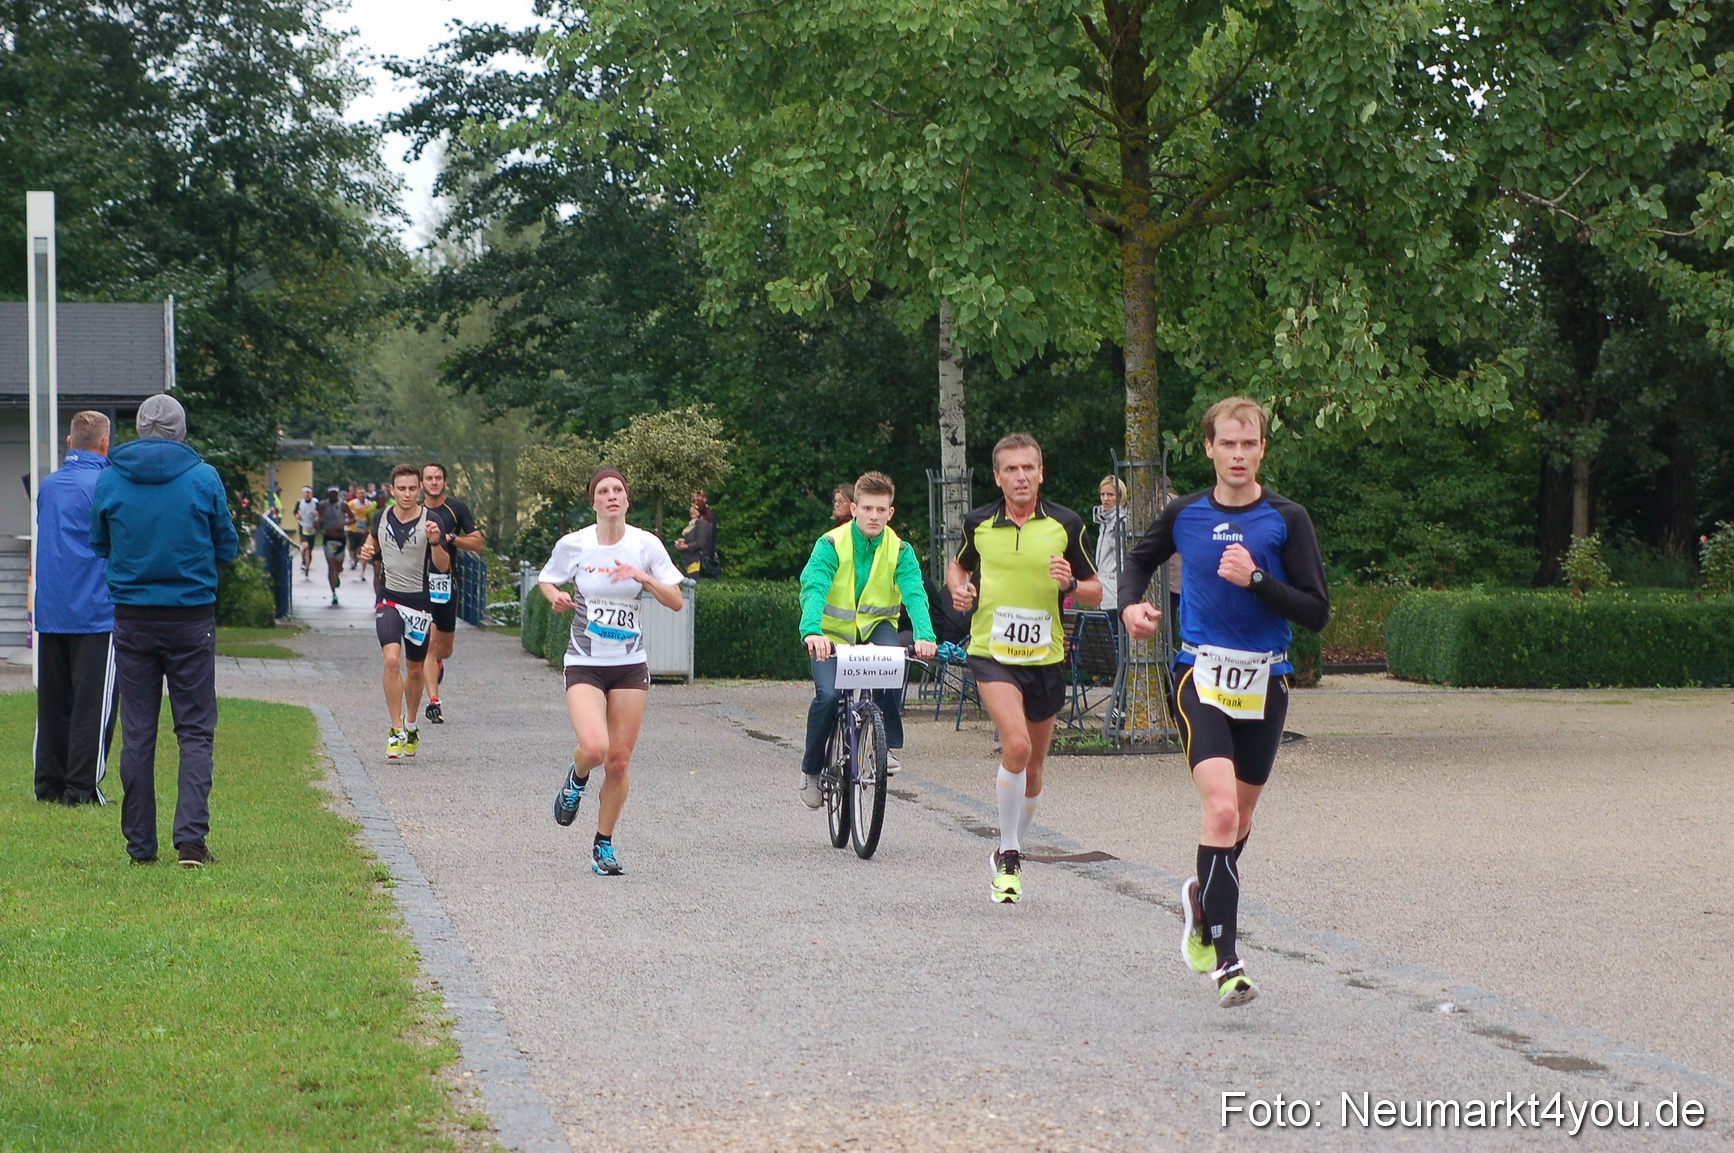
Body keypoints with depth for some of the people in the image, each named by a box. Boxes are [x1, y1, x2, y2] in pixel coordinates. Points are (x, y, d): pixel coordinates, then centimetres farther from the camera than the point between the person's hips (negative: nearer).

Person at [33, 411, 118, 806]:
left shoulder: (48, 485, 11)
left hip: (50, 611, 6)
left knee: (52, 700, 11)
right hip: (96, 610, -6)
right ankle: (82, 786, -4)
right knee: (93, 700, -3)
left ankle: (48, 784, 13)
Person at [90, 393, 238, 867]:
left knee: (138, 734, 8)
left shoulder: (109, 479, -1)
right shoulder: (203, 478, -5)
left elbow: (100, 545, 11)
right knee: (195, 731, 3)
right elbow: (227, 548, 4)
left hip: (132, 619, 2)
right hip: (191, 618, -2)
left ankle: (140, 844, 10)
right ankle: (191, 838, -10)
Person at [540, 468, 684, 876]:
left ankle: (604, 844, 20)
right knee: (594, 747, -23)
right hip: (585, 664, -2)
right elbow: (546, 580, 13)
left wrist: (642, 577, -17)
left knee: (619, 761, 2)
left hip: (630, 666, 2)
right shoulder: (573, 545, -5)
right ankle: (576, 780, 14)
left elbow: (676, 601, -2)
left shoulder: (645, 545, -3)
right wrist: (555, 596, -9)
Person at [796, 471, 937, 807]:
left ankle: (890, 744, -17)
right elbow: (814, 589, -28)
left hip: (876, 626, 1)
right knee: (828, 695, -23)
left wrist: (925, 635, -42)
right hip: (834, 631, -1)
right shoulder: (831, 545, -14)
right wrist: (812, 631, -48)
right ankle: (811, 769, 2)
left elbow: (914, 594, -22)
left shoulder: (900, 550, -8)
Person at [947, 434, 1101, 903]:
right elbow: (959, 565, 21)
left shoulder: (1066, 525, -2)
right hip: (991, 653, -2)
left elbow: (1095, 592, 5)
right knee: (1016, 744, -24)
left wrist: (1070, 584, -17)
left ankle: (1010, 852, 35)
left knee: (1033, 767, 12)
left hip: (1045, 657, 2)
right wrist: (958, 589, -1)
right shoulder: (978, 523, 1)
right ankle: (1008, 857, -12)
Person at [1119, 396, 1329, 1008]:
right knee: (1221, 809, -20)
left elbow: (1317, 612, -7)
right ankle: (1225, 961, -19)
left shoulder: (1287, 519, -4)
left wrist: (1256, 579, -20)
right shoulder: (1183, 515, 2)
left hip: (1265, 679, 1)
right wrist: (1132, 604, 3)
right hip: (1202, 676, -1)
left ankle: (1204, 898, 47)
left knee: (1240, 816, 15)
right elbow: (1139, 560, 23)